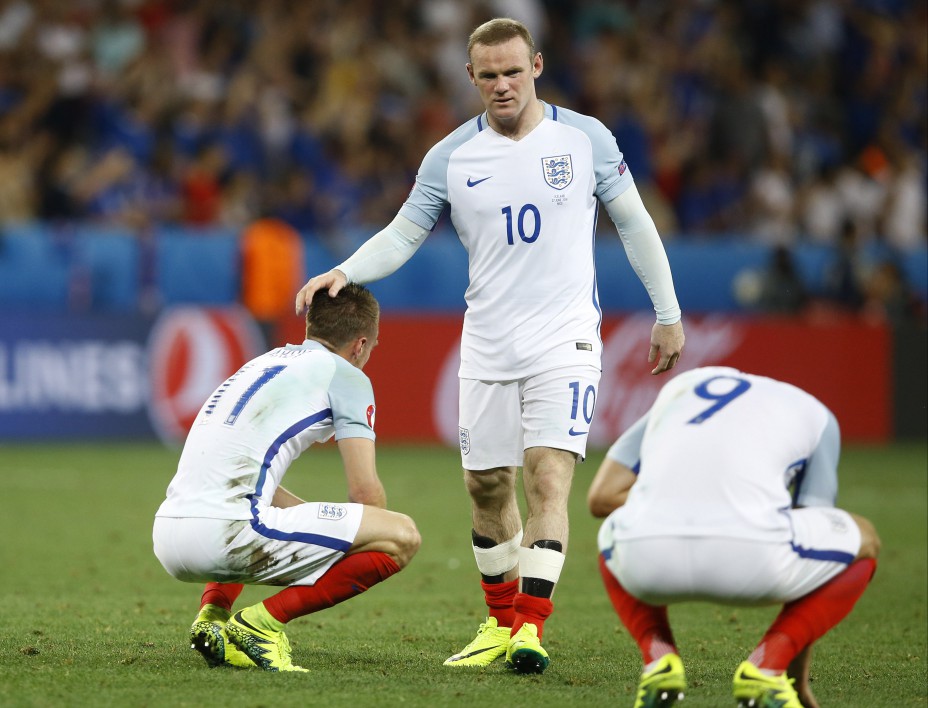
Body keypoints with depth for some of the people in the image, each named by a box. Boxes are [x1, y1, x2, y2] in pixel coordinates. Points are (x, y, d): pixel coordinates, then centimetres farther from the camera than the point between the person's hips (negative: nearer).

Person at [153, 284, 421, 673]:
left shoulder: (267, 363, 30)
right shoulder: (345, 375, 7)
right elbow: (366, 491, 1)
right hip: (221, 533, -9)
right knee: (403, 536, -6)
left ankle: (213, 614, 17)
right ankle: (262, 622, -7)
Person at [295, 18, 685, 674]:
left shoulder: (585, 139, -1)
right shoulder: (450, 158, 2)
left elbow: (634, 223, 7)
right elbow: (402, 235, 7)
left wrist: (668, 314, 7)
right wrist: (345, 273, -12)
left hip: (565, 341, -3)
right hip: (487, 346, 3)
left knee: (547, 479, -16)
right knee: (487, 486, 7)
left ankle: (531, 630, -19)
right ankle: (502, 623, 24)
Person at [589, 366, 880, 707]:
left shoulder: (679, 387, 34)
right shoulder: (816, 417, 26)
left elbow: (601, 496, 23)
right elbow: (809, 545, 25)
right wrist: (798, 675, 30)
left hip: (650, 563, 3)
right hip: (748, 556, -3)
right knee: (863, 539, 27)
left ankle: (657, 655, 12)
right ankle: (767, 663, 5)